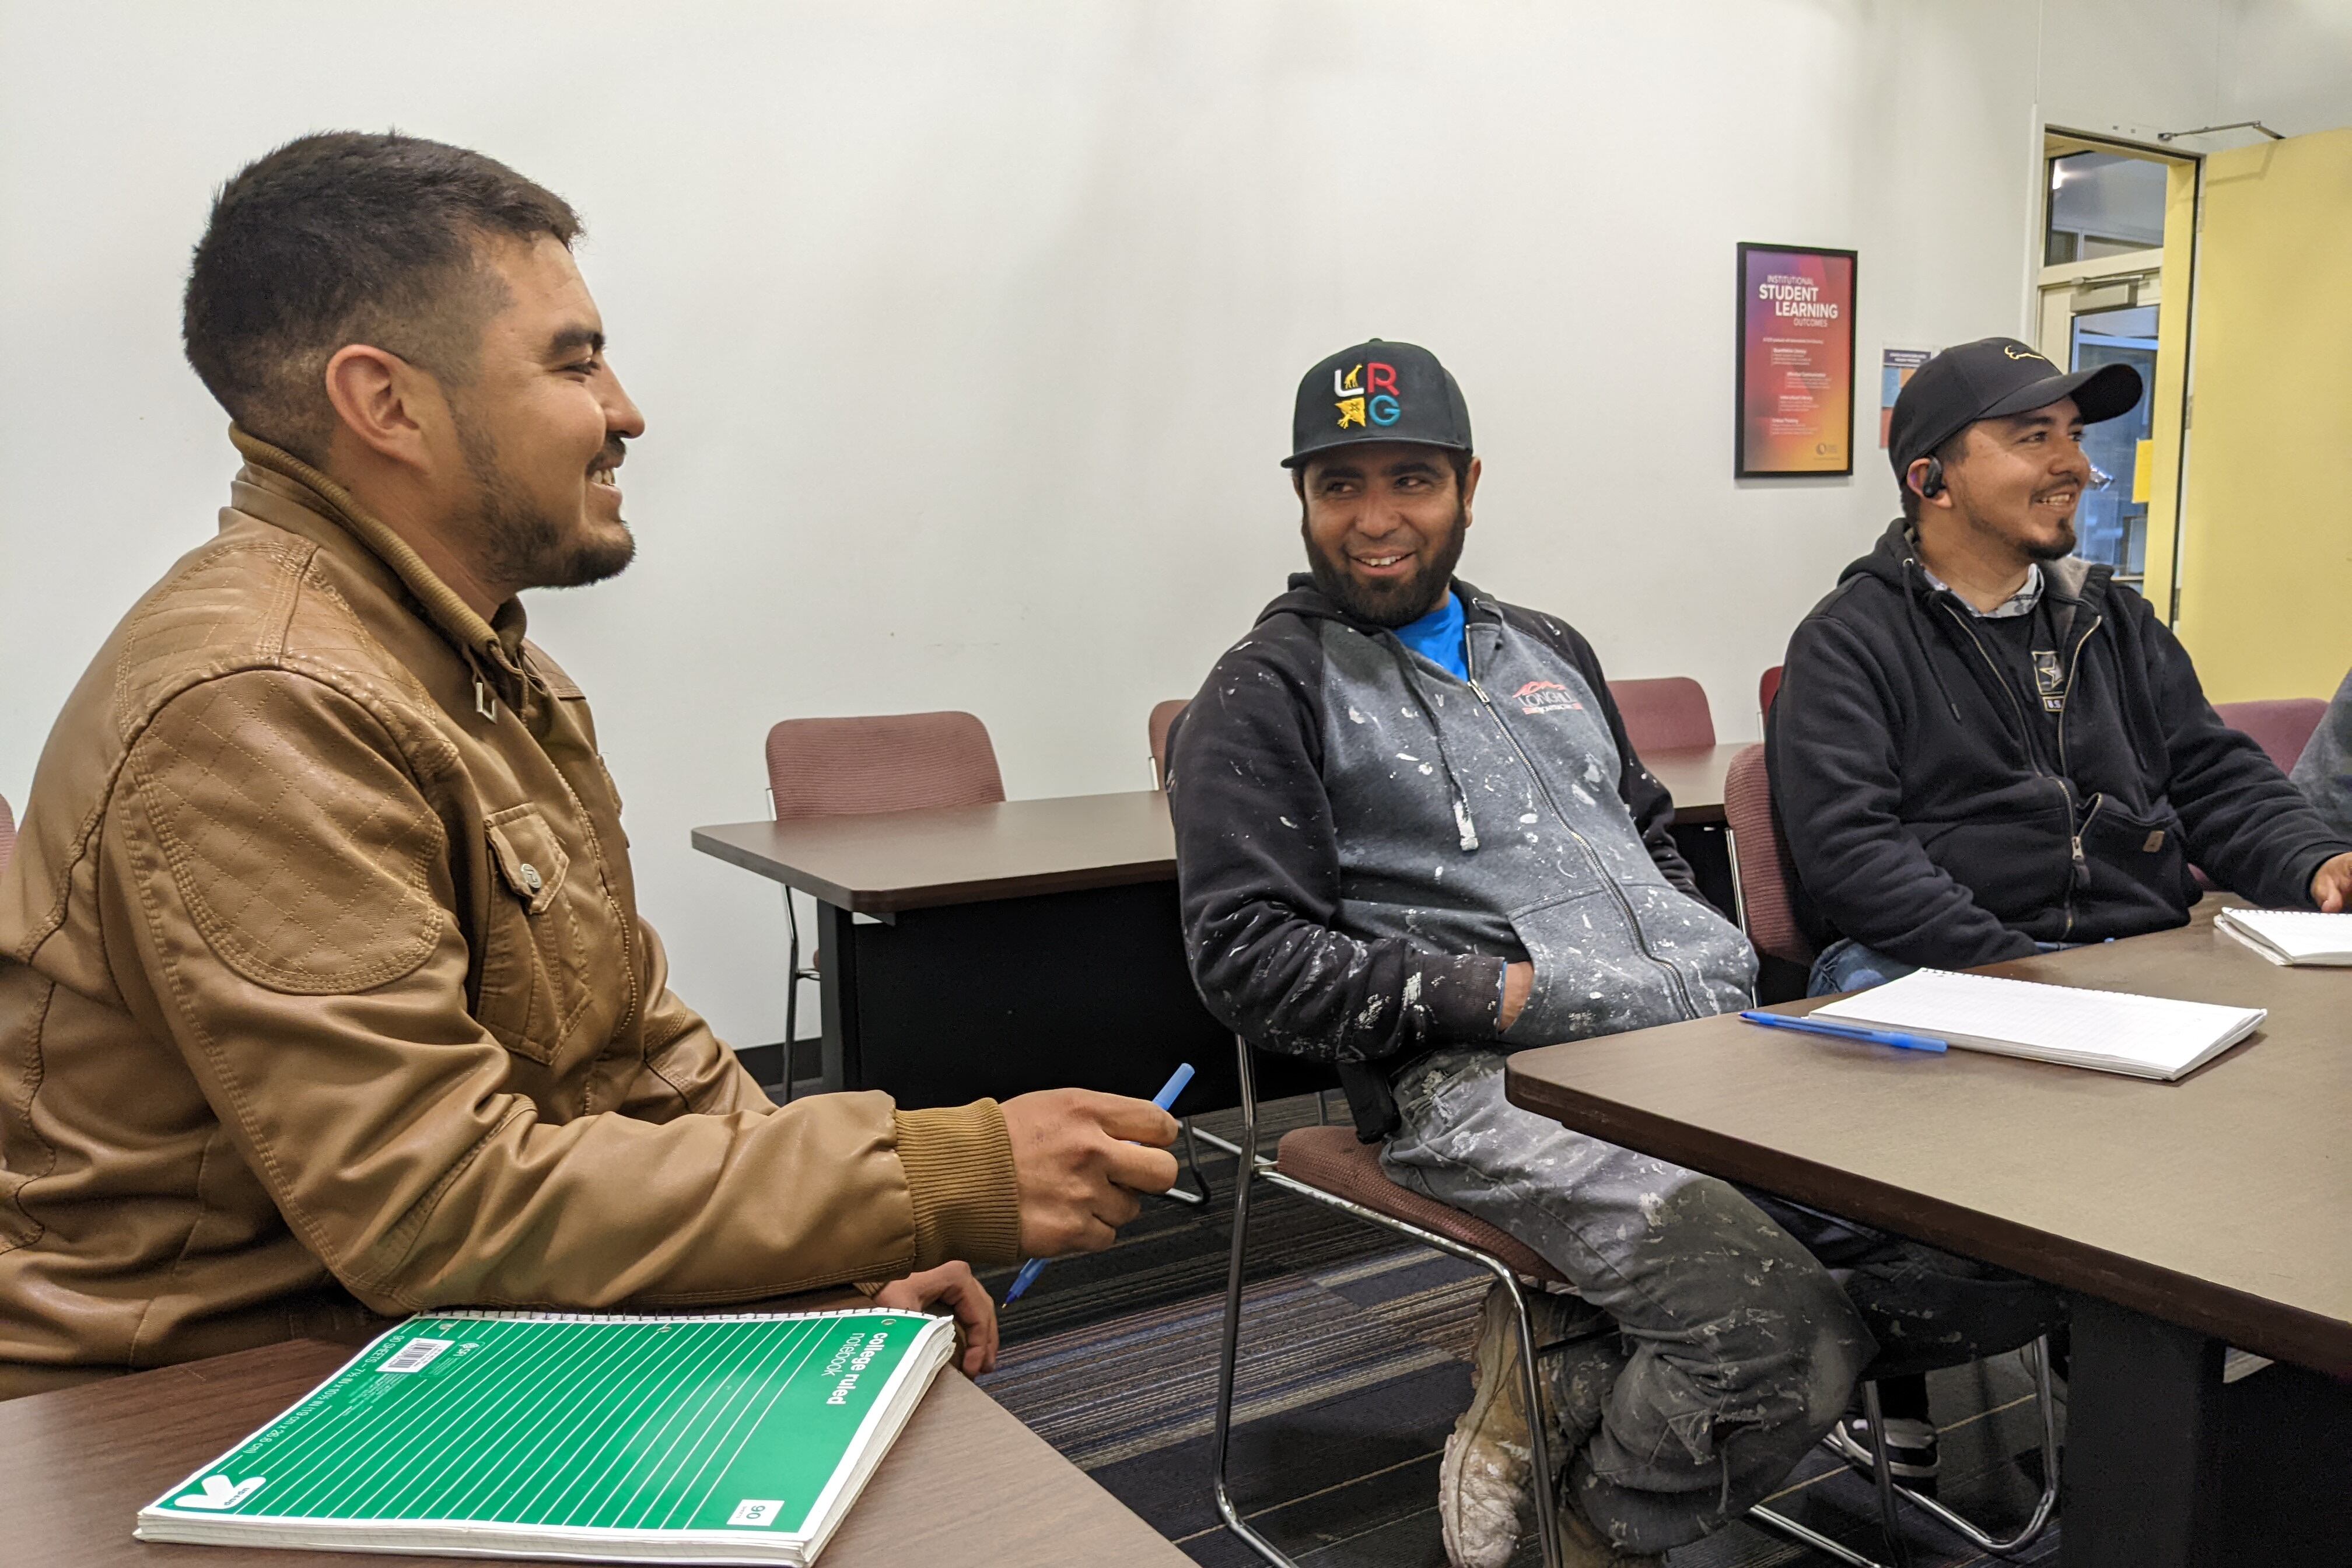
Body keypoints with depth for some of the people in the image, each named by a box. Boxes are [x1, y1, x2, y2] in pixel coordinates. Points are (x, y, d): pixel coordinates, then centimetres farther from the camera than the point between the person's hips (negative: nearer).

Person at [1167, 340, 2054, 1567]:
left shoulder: (1547, 650, 24)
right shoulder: (1266, 695, 2)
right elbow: (1247, 953, -7)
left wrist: (1702, 965, 10)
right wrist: (1493, 993, -14)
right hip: (1489, 1080, -7)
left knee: (1965, 1242, -11)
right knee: (1786, 1342, -25)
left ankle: (1558, 1366, 1)